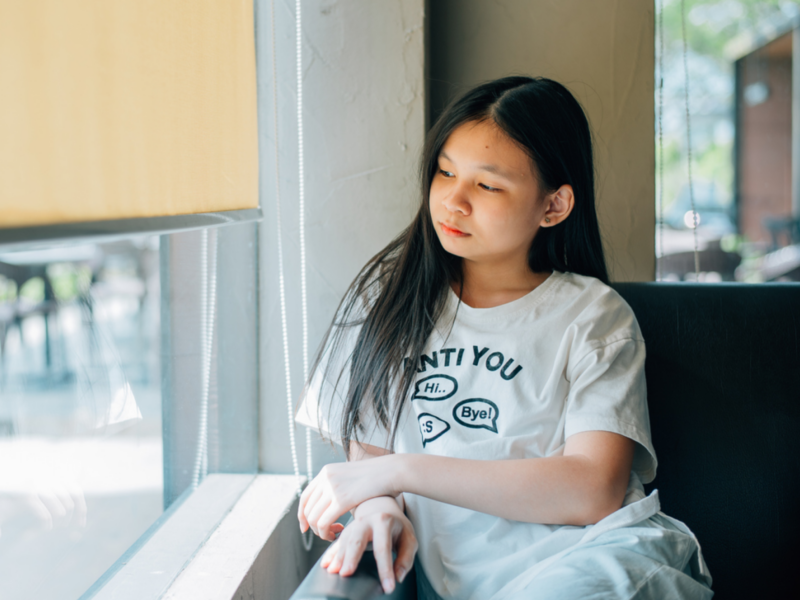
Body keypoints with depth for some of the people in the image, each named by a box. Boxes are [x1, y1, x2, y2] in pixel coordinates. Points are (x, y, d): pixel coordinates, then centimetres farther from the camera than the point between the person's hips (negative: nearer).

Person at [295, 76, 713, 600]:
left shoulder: (594, 315, 3)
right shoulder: (388, 297, 13)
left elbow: (594, 491, -11)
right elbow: (367, 450, 15)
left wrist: (399, 471, -14)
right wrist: (378, 508, -11)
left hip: (591, 556, -2)